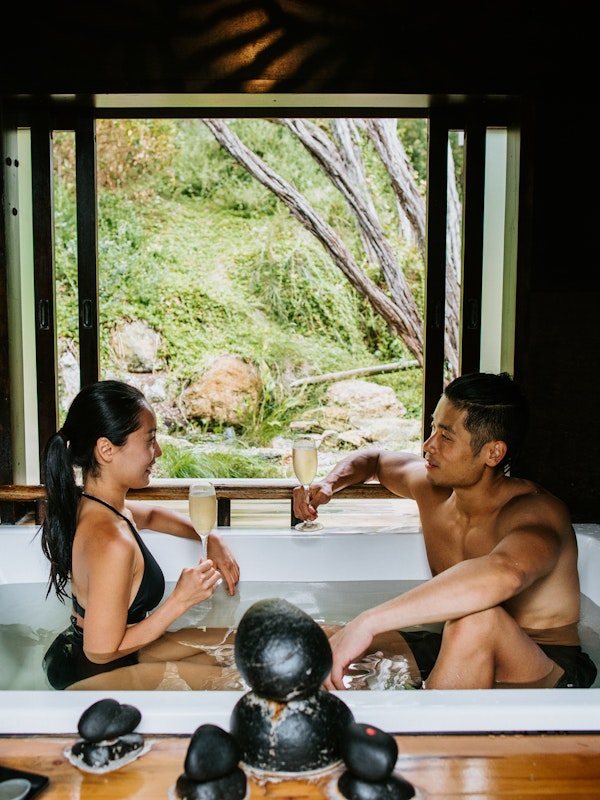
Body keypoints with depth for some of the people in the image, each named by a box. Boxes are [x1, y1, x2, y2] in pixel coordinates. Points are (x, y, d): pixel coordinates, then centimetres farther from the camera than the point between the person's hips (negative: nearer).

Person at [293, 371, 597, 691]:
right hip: (459, 656, 6)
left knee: (476, 620, -39)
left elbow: (504, 573, -50)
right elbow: (373, 460, 21)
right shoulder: (430, 485, -3)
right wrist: (328, 484, -1)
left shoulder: (537, 512, -24)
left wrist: (368, 622, -52)